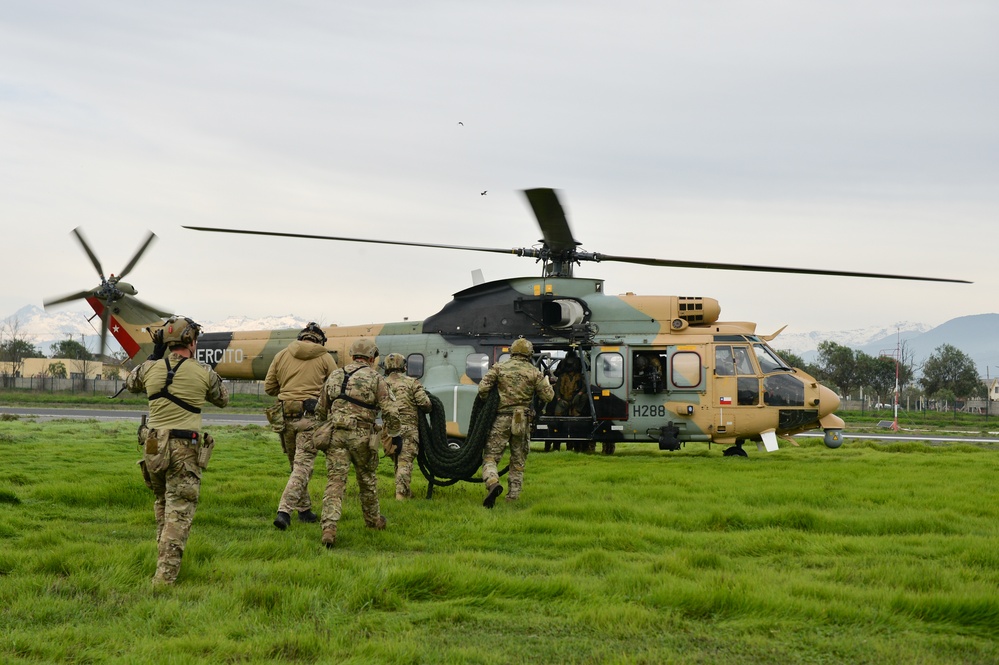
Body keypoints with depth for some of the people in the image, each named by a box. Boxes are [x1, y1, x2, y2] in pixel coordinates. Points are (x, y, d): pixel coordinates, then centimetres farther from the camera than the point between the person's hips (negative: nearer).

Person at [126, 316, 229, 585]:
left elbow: (130, 383, 26)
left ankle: (164, 556, 34)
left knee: (162, 504, 24)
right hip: (185, 450, -4)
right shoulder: (204, 373, -4)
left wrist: (153, 357, 32)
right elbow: (223, 399, 17)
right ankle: (165, 575, -13)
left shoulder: (151, 368, 2)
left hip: (154, 447, 4)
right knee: (179, 513, -4)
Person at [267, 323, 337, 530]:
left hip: (285, 414, 4)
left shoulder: (282, 355, 10)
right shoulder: (325, 358, 2)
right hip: (310, 417, -4)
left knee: (296, 465, 18)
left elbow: (269, 387, 11)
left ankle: (304, 509, 24)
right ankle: (284, 511, -18)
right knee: (304, 466, -5)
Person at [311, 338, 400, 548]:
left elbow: (321, 409, 21)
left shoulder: (334, 376, 14)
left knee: (335, 481, -4)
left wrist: (325, 428, 36)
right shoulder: (375, 379, 0)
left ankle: (329, 527, -19)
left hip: (335, 434, 2)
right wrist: (395, 434, 8)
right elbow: (390, 410, -4)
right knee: (367, 479, 18)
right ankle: (373, 520, 36)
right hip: (361, 436, -2)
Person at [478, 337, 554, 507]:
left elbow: (482, 388, -6)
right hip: (523, 421, 1)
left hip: (502, 419, -1)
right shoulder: (534, 373, 3)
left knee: (490, 456, 0)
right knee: (518, 461, 14)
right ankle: (513, 496, 11)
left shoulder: (499, 368, 2)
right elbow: (547, 397, 4)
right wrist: (546, 382, 22)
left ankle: (493, 483, -27)